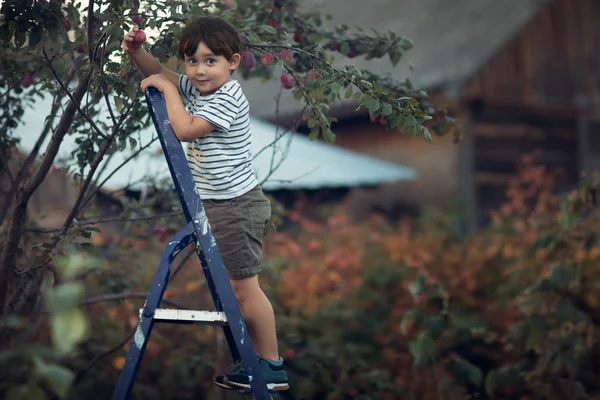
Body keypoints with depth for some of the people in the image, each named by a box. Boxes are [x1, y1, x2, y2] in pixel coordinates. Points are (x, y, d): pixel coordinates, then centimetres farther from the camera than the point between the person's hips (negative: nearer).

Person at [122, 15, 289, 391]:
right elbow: (158, 73, 16)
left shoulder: (229, 99, -19)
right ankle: (260, 358, 23)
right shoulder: (197, 87, 7)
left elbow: (185, 130, -26)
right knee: (236, 287, 14)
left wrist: (168, 89, -15)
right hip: (222, 204, 10)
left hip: (236, 205, -10)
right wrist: (137, 51, -3)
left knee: (244, 287, -4)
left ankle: (273, 368, 5)